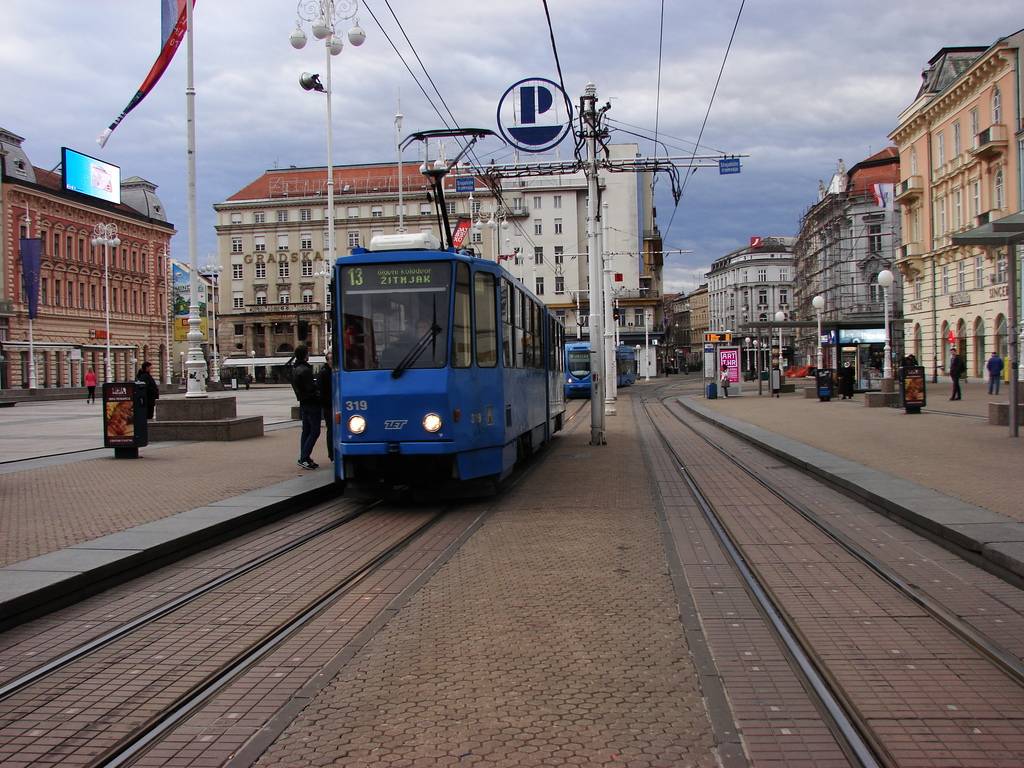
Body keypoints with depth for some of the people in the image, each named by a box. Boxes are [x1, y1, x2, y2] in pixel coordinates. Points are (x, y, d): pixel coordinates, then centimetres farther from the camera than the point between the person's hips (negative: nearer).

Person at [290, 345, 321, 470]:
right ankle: (304, 458, -11)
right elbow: (310, 389, -22)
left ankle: (303, 458, 16)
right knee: (314, 431, -6)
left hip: (303, 403, 10)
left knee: (306, 431, 14)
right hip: (312, 403, -10)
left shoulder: (295, 369, 12)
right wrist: (319, 395, -8)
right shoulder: (305, 370, -19)